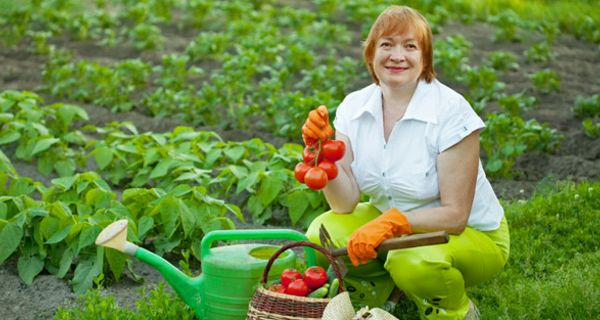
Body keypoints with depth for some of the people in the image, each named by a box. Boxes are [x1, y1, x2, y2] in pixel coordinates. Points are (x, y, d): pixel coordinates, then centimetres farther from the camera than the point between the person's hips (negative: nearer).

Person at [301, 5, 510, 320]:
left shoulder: (451, 111, -22)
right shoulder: (354, 107, -7)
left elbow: (454, 215, -22)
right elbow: (345, 203, -11)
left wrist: (391, 223, -35)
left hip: (471, 233, -5)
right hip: (391, 222, 5)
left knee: (413, 261, -35)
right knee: (322, 234, -17)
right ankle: (390, 295, 9)